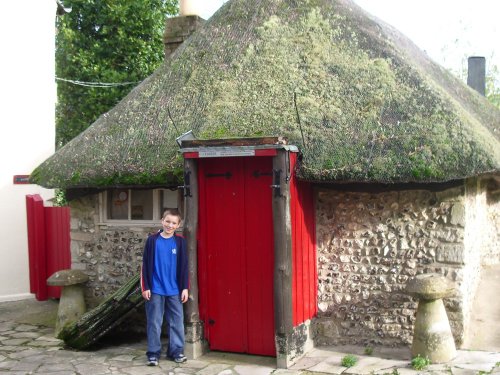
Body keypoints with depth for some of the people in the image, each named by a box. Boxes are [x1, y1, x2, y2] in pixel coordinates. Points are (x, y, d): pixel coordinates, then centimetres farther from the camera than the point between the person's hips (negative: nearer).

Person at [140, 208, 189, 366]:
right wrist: (145, 287, -5)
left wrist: (185, 288, 2)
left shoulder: (180, 242, 3)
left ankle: (176, 351, 17)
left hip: (175, 290, 2)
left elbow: (184, 266, 5)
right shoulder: (152, 240, -2)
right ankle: (153, 353, 13)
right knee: (154, 322, 4)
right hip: (155, 289, -2)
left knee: (177, 321, 6)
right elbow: (146, 265, -1)